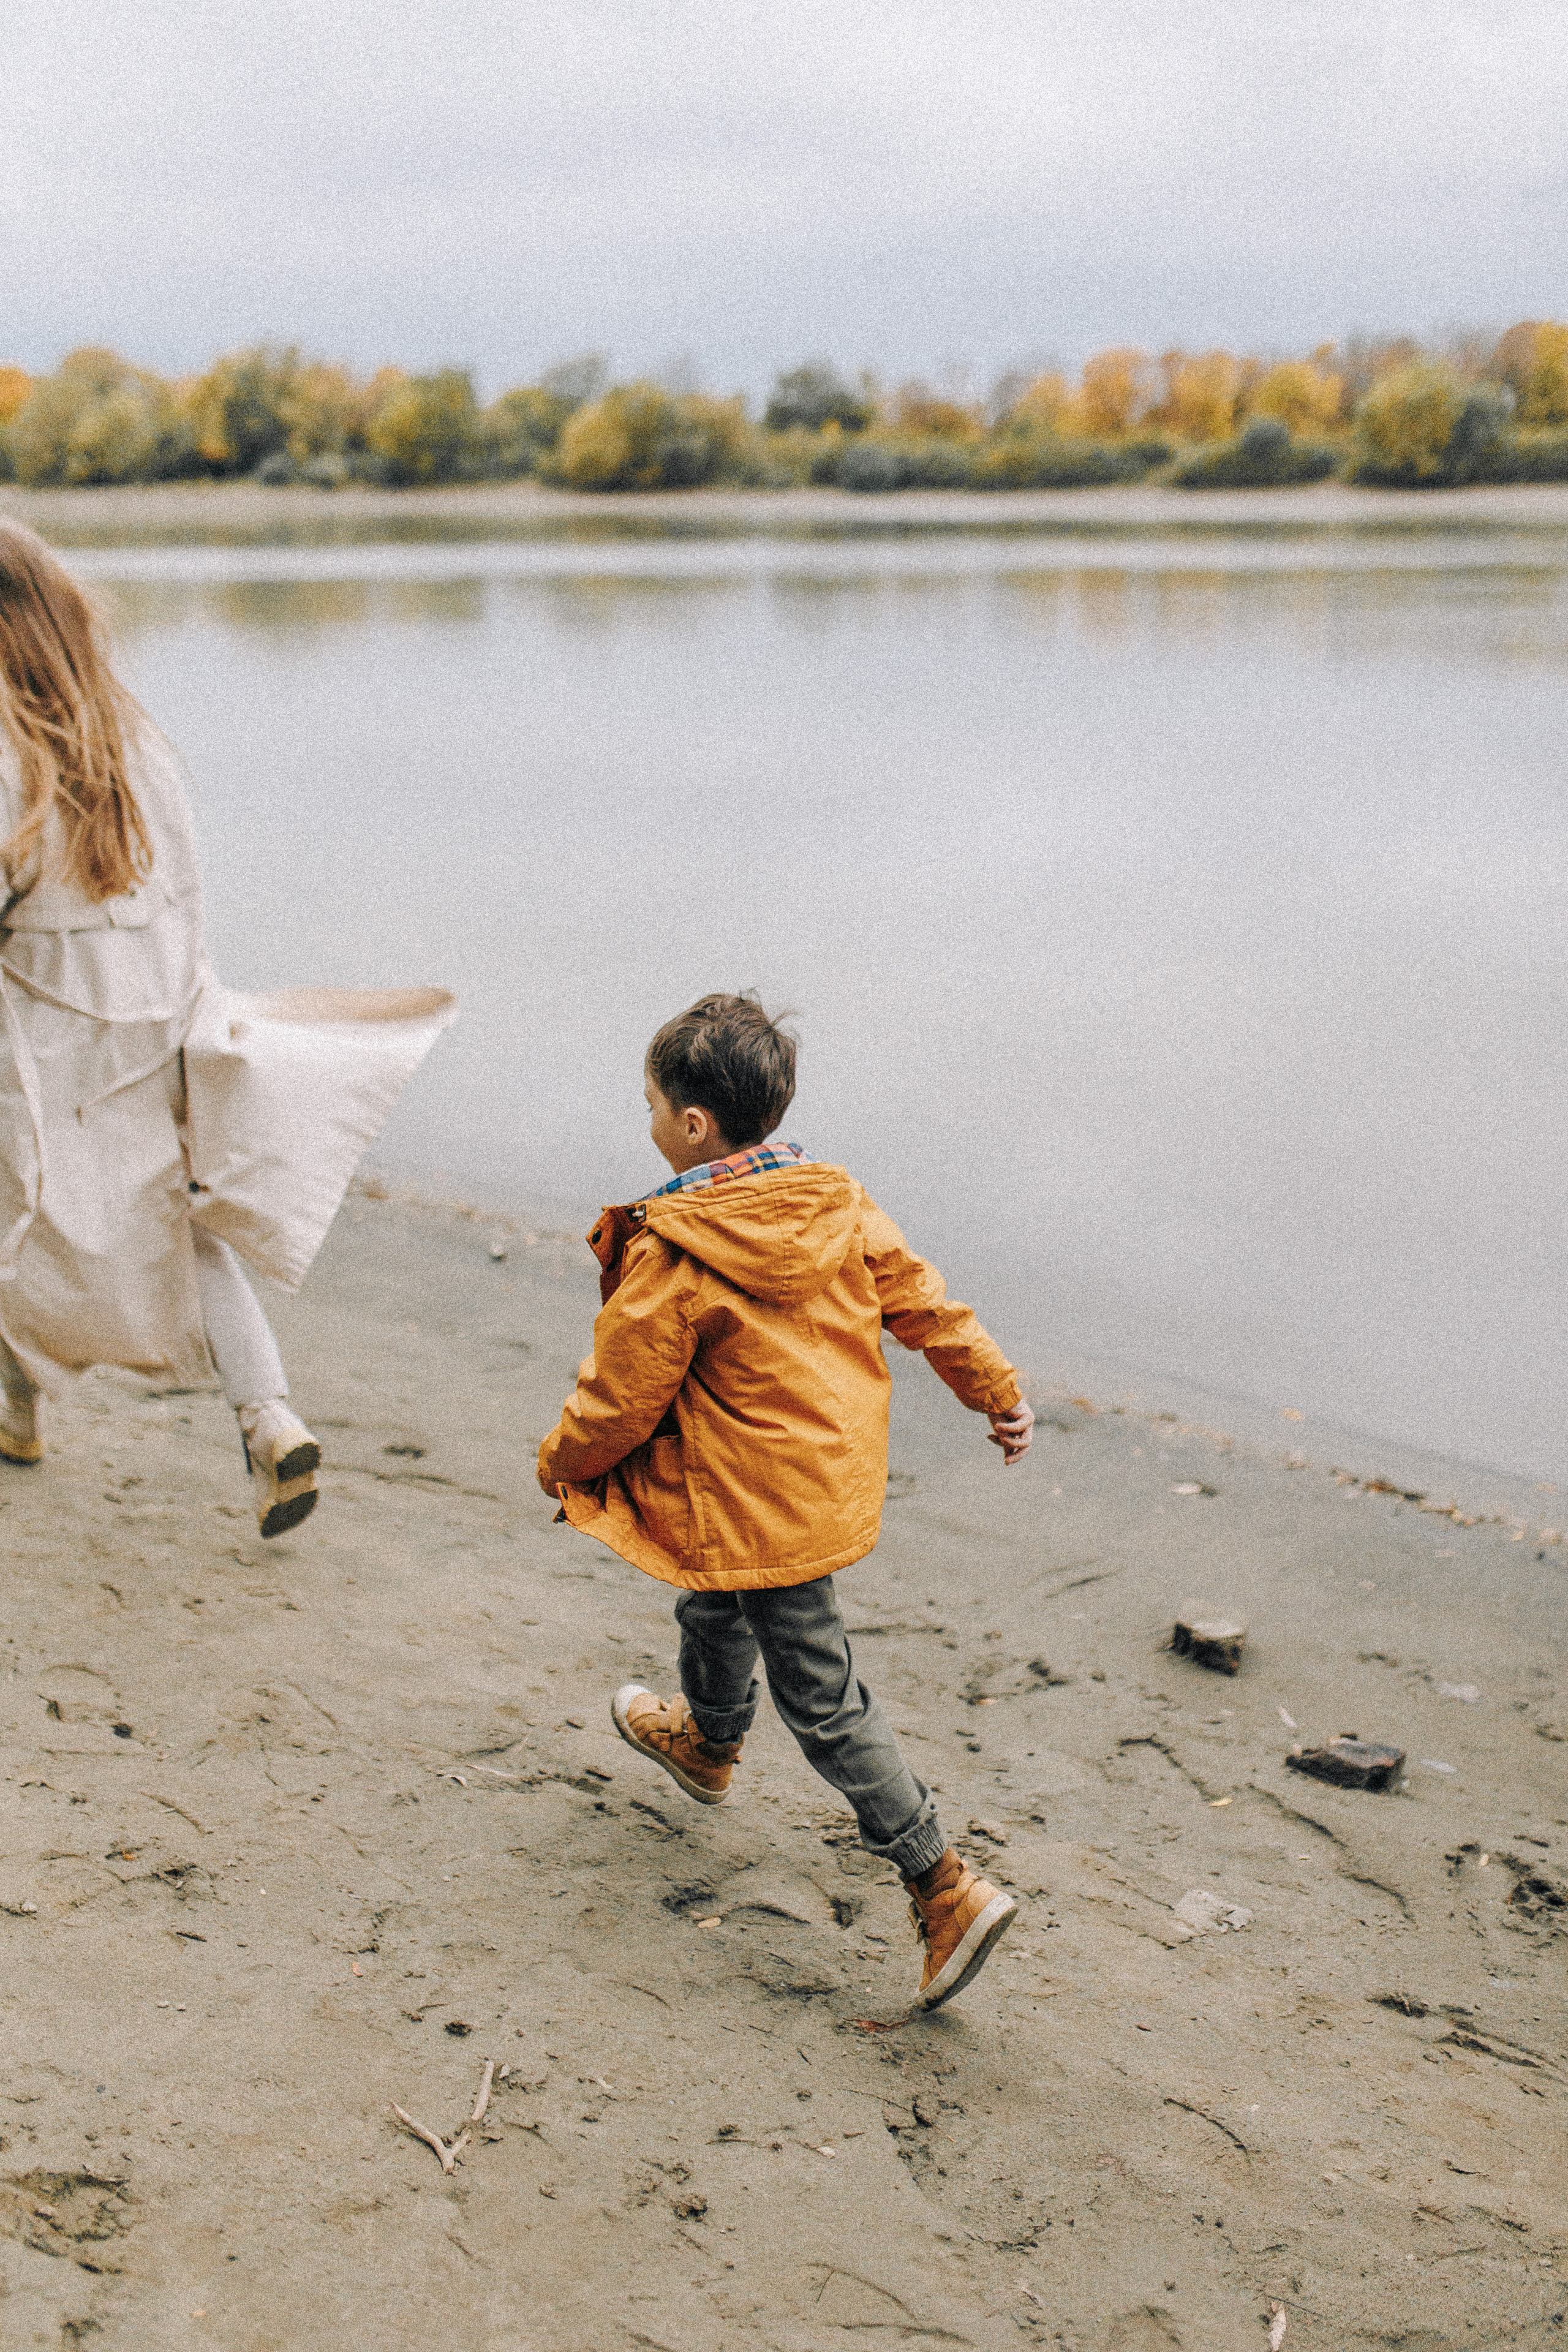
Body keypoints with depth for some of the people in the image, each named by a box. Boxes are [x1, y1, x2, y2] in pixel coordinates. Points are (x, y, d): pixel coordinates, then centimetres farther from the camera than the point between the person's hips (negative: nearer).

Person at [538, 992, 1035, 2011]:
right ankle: (709, 1739, 60)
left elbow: (620, 1394, -15)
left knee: (824, 1701, 0)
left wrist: (561, 1463, 4)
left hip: (758, 1509, -8)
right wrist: (998, 1390, 16)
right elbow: (920, 1299, 4)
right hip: (837, 1473, 8)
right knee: (715, 1602, 33)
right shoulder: (839, 1206, -4)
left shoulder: (672, 1258, -24)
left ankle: (946, 1888, 0)